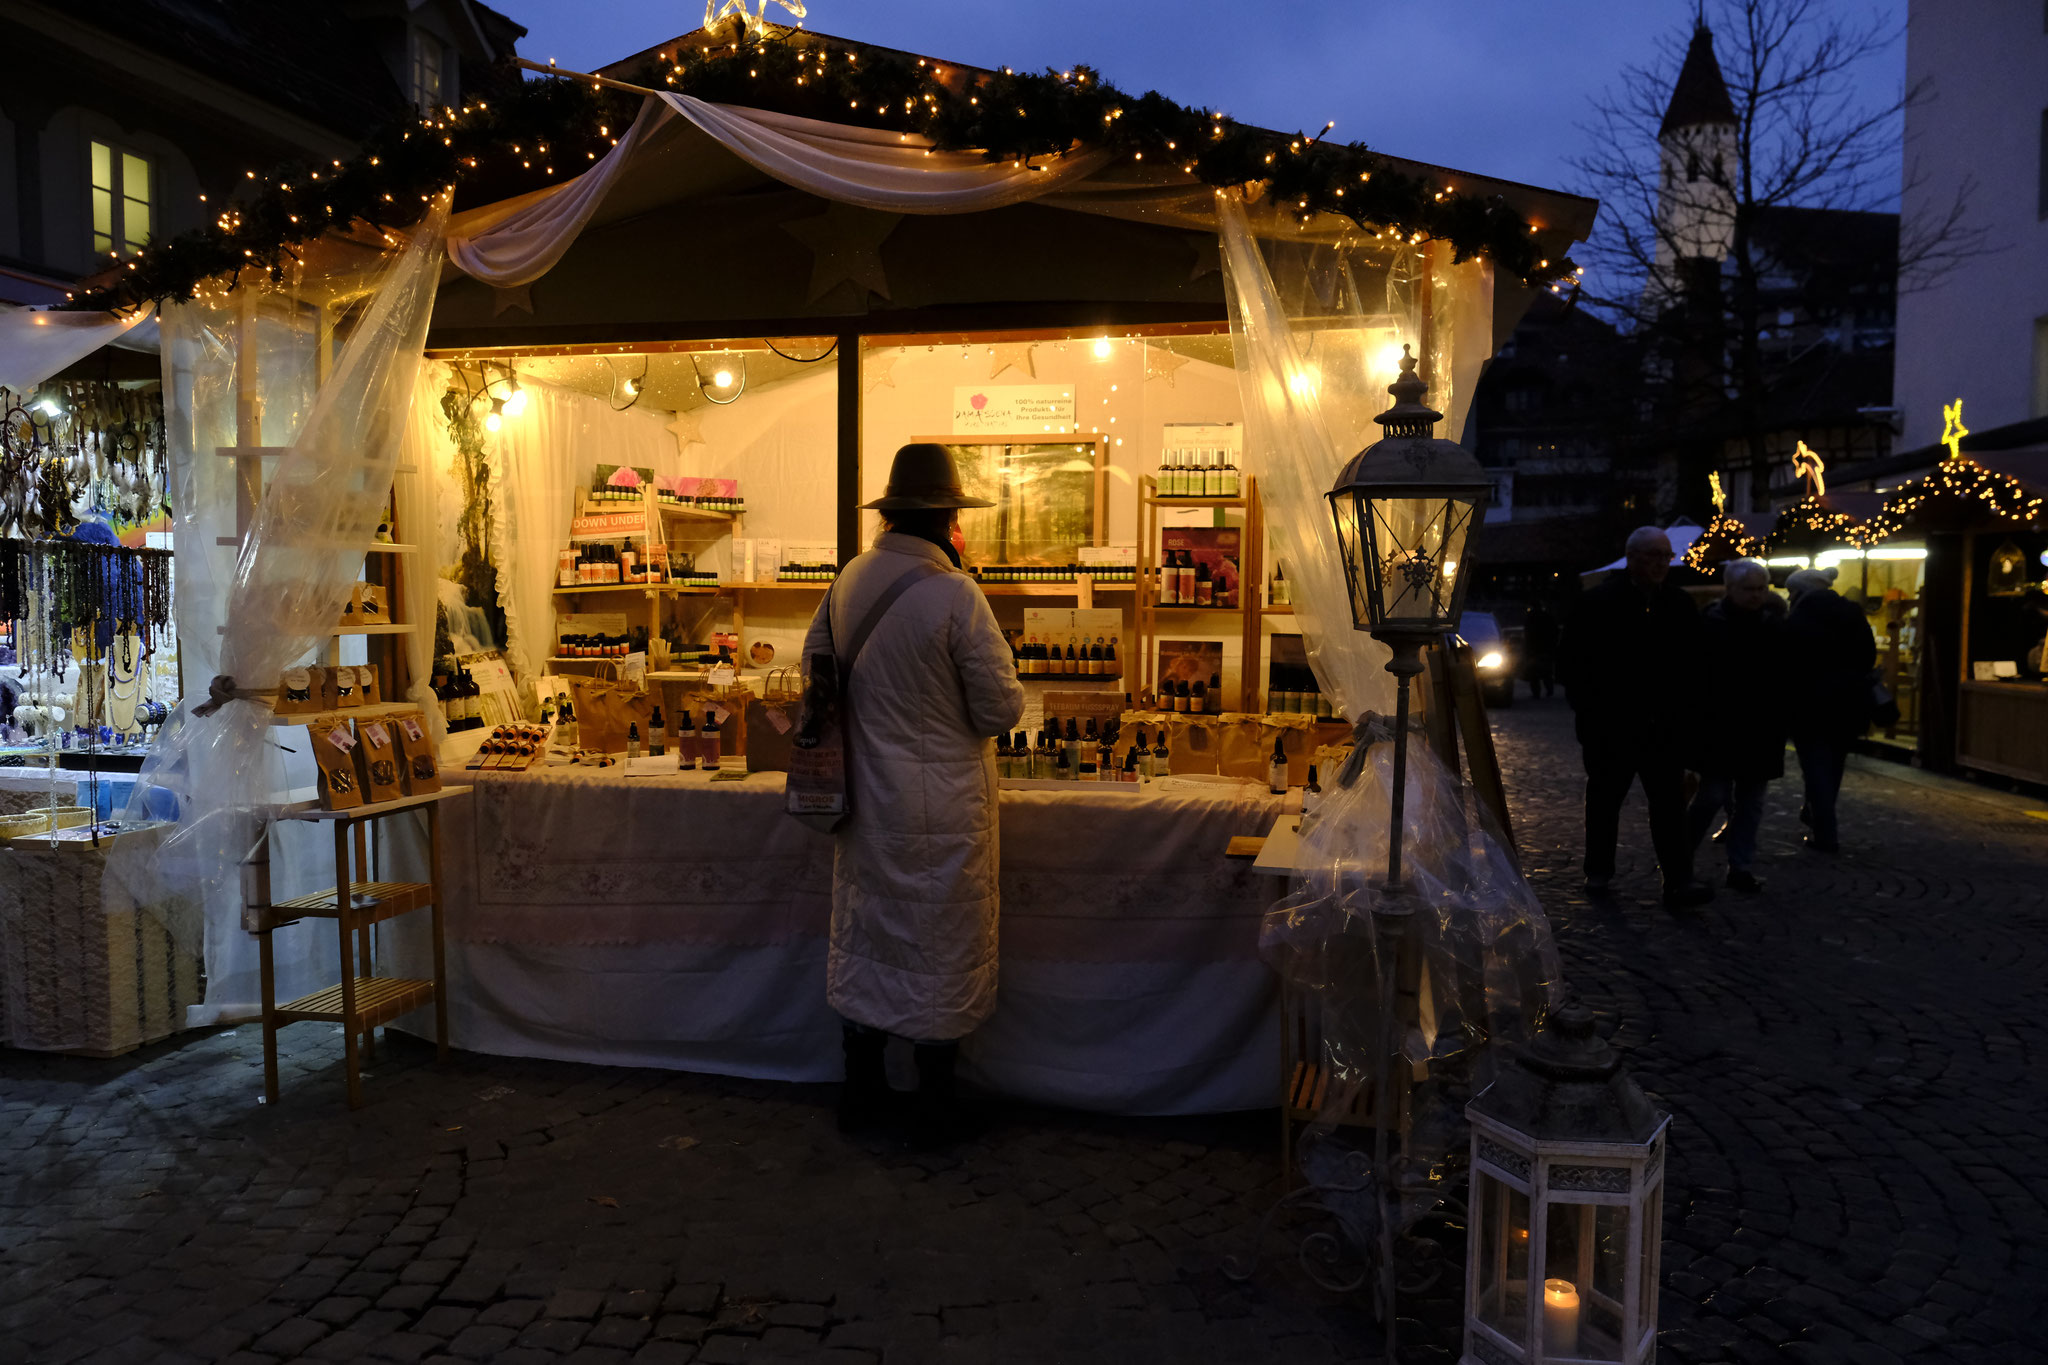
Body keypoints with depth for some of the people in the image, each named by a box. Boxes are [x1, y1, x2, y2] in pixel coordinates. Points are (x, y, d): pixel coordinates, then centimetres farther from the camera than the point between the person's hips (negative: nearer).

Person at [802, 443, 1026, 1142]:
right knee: (942, 948, 9)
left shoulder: (850, 579, -1)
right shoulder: (955, 594, -20)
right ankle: (936, 1103, 21)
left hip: (866, 797, 6)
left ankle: (862, 1089, 29)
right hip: (940, 808, -6)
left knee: (865, 937, 17)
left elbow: (816, 659, 14)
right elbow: (1002, 708, -17)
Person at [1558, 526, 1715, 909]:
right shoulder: (1599, 602, -7)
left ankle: (1678, 882, -3)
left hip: (1663, 726, 2)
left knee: (1670, 803, -3)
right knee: (1604, 798, 10)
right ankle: (1598, 871, 24)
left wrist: (1682, 707, 6)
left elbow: (1693, 662, 14)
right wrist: (1585, 706, -6)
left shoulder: (1680, 604, 5)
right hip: (1609, 724, -2)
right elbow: (1570, 658, -4)